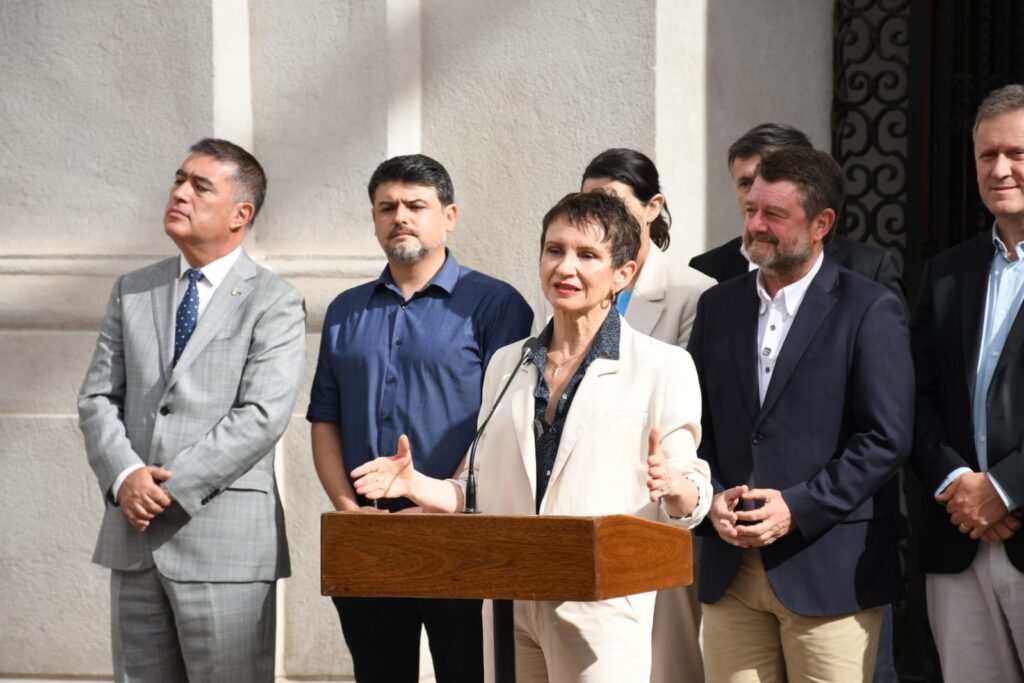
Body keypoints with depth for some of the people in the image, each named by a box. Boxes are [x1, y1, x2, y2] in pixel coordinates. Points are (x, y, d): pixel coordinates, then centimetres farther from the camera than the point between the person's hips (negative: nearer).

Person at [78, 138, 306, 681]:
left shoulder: (274, 303, -2)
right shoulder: (132, 292, 15)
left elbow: (262, 416, -12)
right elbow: (97, 397, 10)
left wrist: (171, 488, -16)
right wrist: (123, 477, -10)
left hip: (224, 540, -5)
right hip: (134, 535, 5)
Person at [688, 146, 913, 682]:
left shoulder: (871, 310, -3)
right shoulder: (718, 306, 13)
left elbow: (886, 438, -9)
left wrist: (799, 509, -15)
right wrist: (712, 498, -4)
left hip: (828, 572, -4)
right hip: (731, 571, 5)